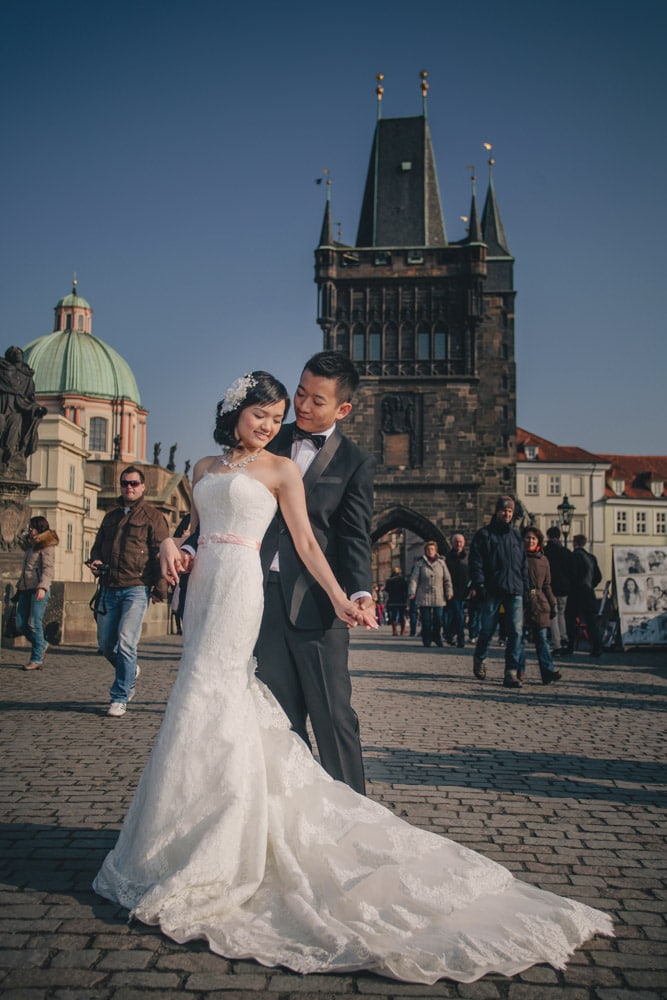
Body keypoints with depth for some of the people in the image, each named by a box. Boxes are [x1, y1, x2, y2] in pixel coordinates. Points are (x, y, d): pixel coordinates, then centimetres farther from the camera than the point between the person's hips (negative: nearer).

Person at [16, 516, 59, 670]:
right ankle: (41, 644, 23)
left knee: (34, 623, -9)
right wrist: (19, 586, 22)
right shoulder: (30, 546, 21)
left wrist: (42, 587, -27)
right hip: (25, 589, 8)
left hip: (38, 589, -8)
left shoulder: (47, 547, -4)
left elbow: (48, 569, -15)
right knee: (20, 624, 3)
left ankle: (37, 658, -2)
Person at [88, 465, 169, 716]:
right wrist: (95, 561, 4)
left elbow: (160, 552, -5)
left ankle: (120, 698, -1)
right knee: (105, 642, 9)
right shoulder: (111, 516, 19)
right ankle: (130, 671, 38)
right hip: (110, 589, 6)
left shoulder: (153, 516, 2)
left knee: (125, 643, -11)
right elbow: (98, 545, 28)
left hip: (136, 588, -6)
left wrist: (160, 588, -12)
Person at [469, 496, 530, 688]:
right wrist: (478, 584, -14)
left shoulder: (516, 536, 17)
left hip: (514, 592, 3)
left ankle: (511, 673, -7)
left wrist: (526, 589, 13)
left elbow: (523, 565, 20)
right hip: (492, 592, -3)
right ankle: (479, 659, 34)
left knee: (516, 632, -8)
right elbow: (475, 562, -3)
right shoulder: (484, 534, 4)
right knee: (487, 629, 5)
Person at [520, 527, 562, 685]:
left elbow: (546, 585, 19)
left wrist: (552, 604, 13)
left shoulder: (543, 560, 15)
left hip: (539, 603, 3)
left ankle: (548, 672, -3)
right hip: (521, 602, -3)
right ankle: (519, 672, 5)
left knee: (542, 638, 0)